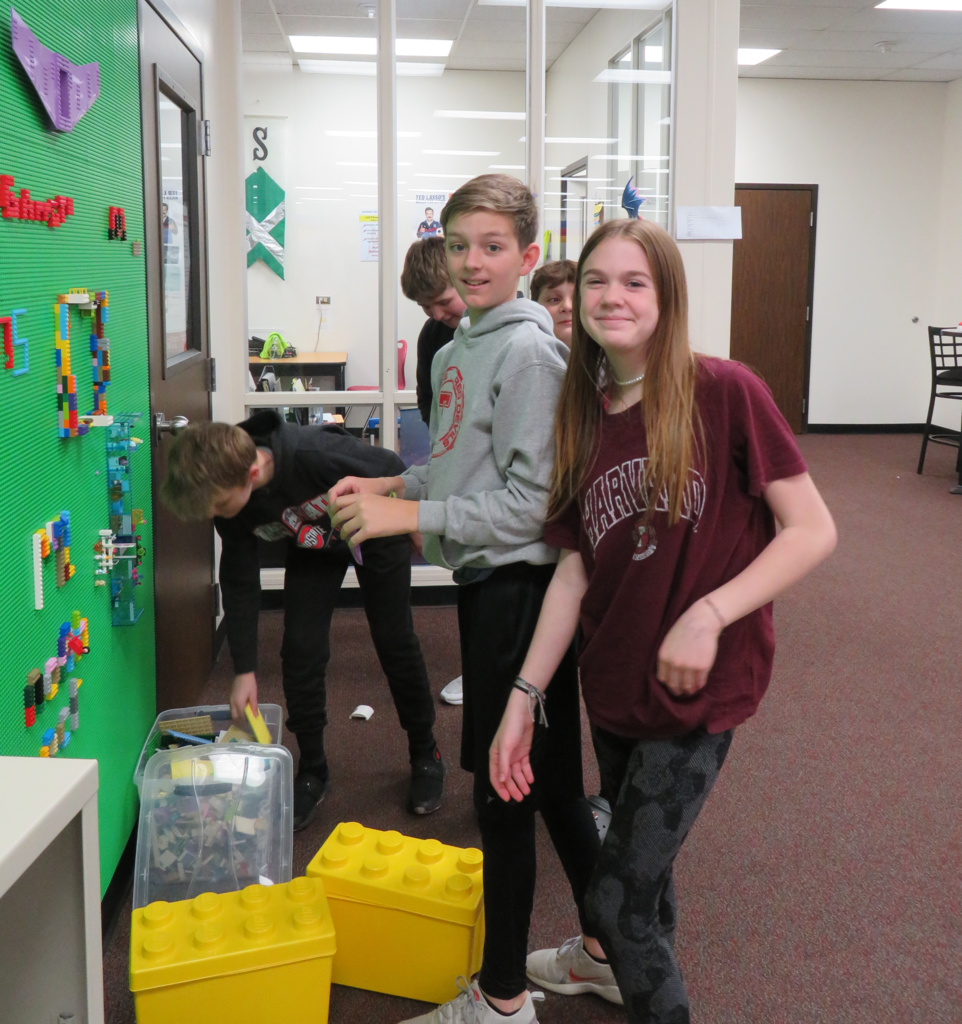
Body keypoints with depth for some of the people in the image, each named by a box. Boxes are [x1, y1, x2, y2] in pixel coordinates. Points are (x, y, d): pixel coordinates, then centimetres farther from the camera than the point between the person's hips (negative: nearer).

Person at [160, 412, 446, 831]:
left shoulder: (313, 454, -43)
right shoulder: (230, 499, -24)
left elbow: (394, 471, -26)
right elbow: (239, 583, -11)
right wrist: (244, 670, -9)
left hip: (377, 532, -4)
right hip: (312, 546, 4)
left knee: (395, 643, 2)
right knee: (300, 650, -6)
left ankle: (425, 755, 22)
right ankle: (312, 771, 11)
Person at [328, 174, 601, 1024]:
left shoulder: (529, 352, -16)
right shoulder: (457, 351, 12)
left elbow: (531, 500, -20)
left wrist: (409, 515, -20)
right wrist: (385, 484, 6)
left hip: (520, 587, -9)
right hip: (485, 582, 9)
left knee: (505, 790, 2)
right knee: (551, 783, 19)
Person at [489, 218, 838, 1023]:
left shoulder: (724, 392, -15)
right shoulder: (583, 418, 2)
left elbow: (812, 531, -14)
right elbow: (575, 567, 2)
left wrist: (708, 615, -24)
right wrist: (522, 696, -1)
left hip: (697, 691, -5)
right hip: (613, 682, 6)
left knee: (615, 897, -3)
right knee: (642, 855, 26)